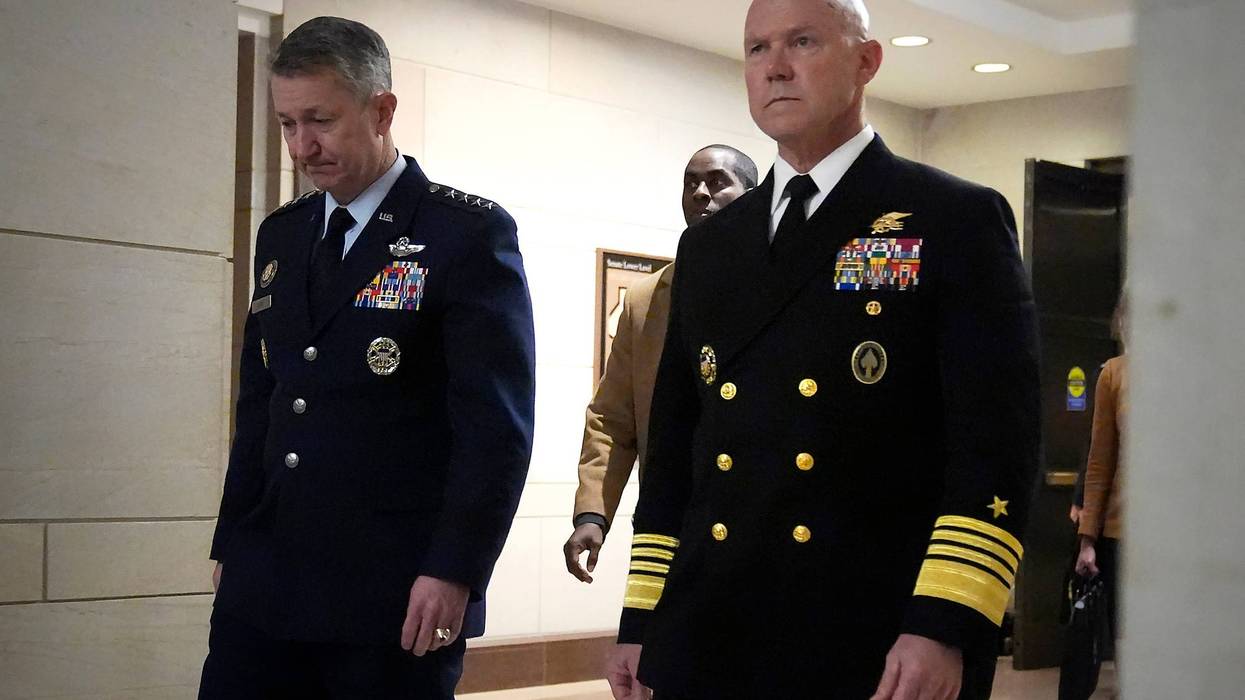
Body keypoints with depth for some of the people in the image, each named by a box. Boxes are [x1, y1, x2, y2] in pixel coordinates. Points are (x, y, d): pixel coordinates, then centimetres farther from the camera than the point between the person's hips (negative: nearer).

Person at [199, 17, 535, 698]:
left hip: (396, 595, -5)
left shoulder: (468, 232, -6)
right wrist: (231, 542, 14)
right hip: (263, 585, 5)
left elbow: (498, 422, -11)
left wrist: (454, 571, -15)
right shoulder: (281, 234, 13)